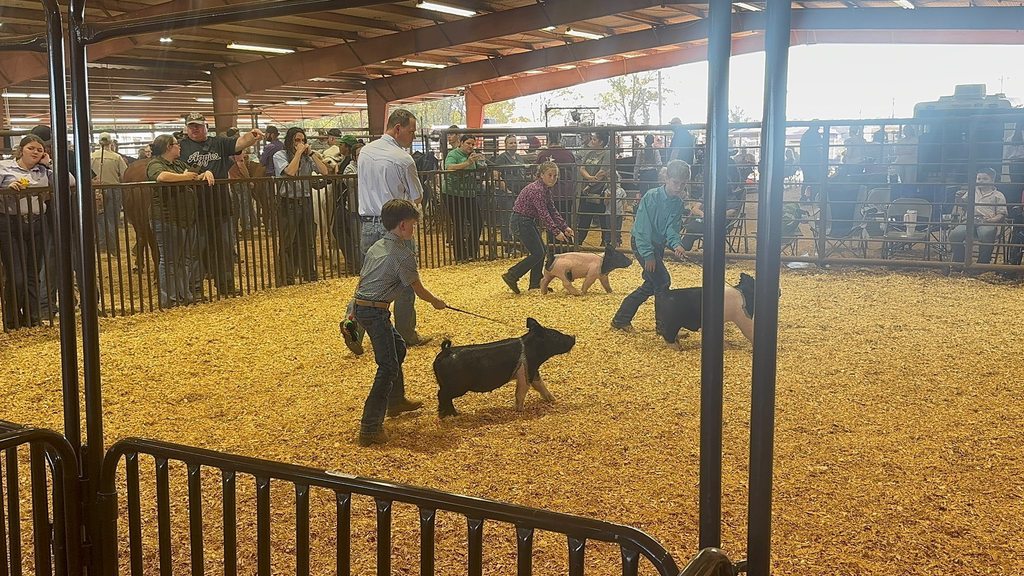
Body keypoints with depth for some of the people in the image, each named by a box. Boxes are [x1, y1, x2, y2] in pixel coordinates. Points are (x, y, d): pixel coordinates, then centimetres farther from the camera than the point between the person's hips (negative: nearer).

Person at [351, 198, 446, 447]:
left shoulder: (376, 246, 13)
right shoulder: (403, 254, -13)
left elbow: (362, 278, 18)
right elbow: (418, 289, -4)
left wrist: (356, 310, 27)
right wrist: (436, 302, 15)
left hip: (361, 305, 10)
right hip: (376, 311, -10)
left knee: (398, 348, 28)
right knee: (388, 366, -8)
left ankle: (396, 400, 44)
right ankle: (370, 428, -14)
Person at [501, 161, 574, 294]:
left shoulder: (546, 189, 9)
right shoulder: (537, 189, -22)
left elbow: (553, 211, 12)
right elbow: (544, 214, -24)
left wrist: (565, 227, 4)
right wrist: (556, 232, -23)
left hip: (528, 222, 10)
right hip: (521, 222, -10)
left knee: (540, 251, 11)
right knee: (538, 253, -9)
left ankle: (535, 283, 19)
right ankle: (511, 276, -5)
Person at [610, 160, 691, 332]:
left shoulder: (678, 203, -2)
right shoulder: (652, 196, -20)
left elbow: (671, 227, -8)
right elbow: (643, 227, -20)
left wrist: (676, 244, -29)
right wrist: (648, 254, -23)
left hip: (658, 245, 8)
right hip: (642, 242, -8)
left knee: (651, 286, 10)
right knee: (663, 281, -13)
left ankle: (621, 319, 20)